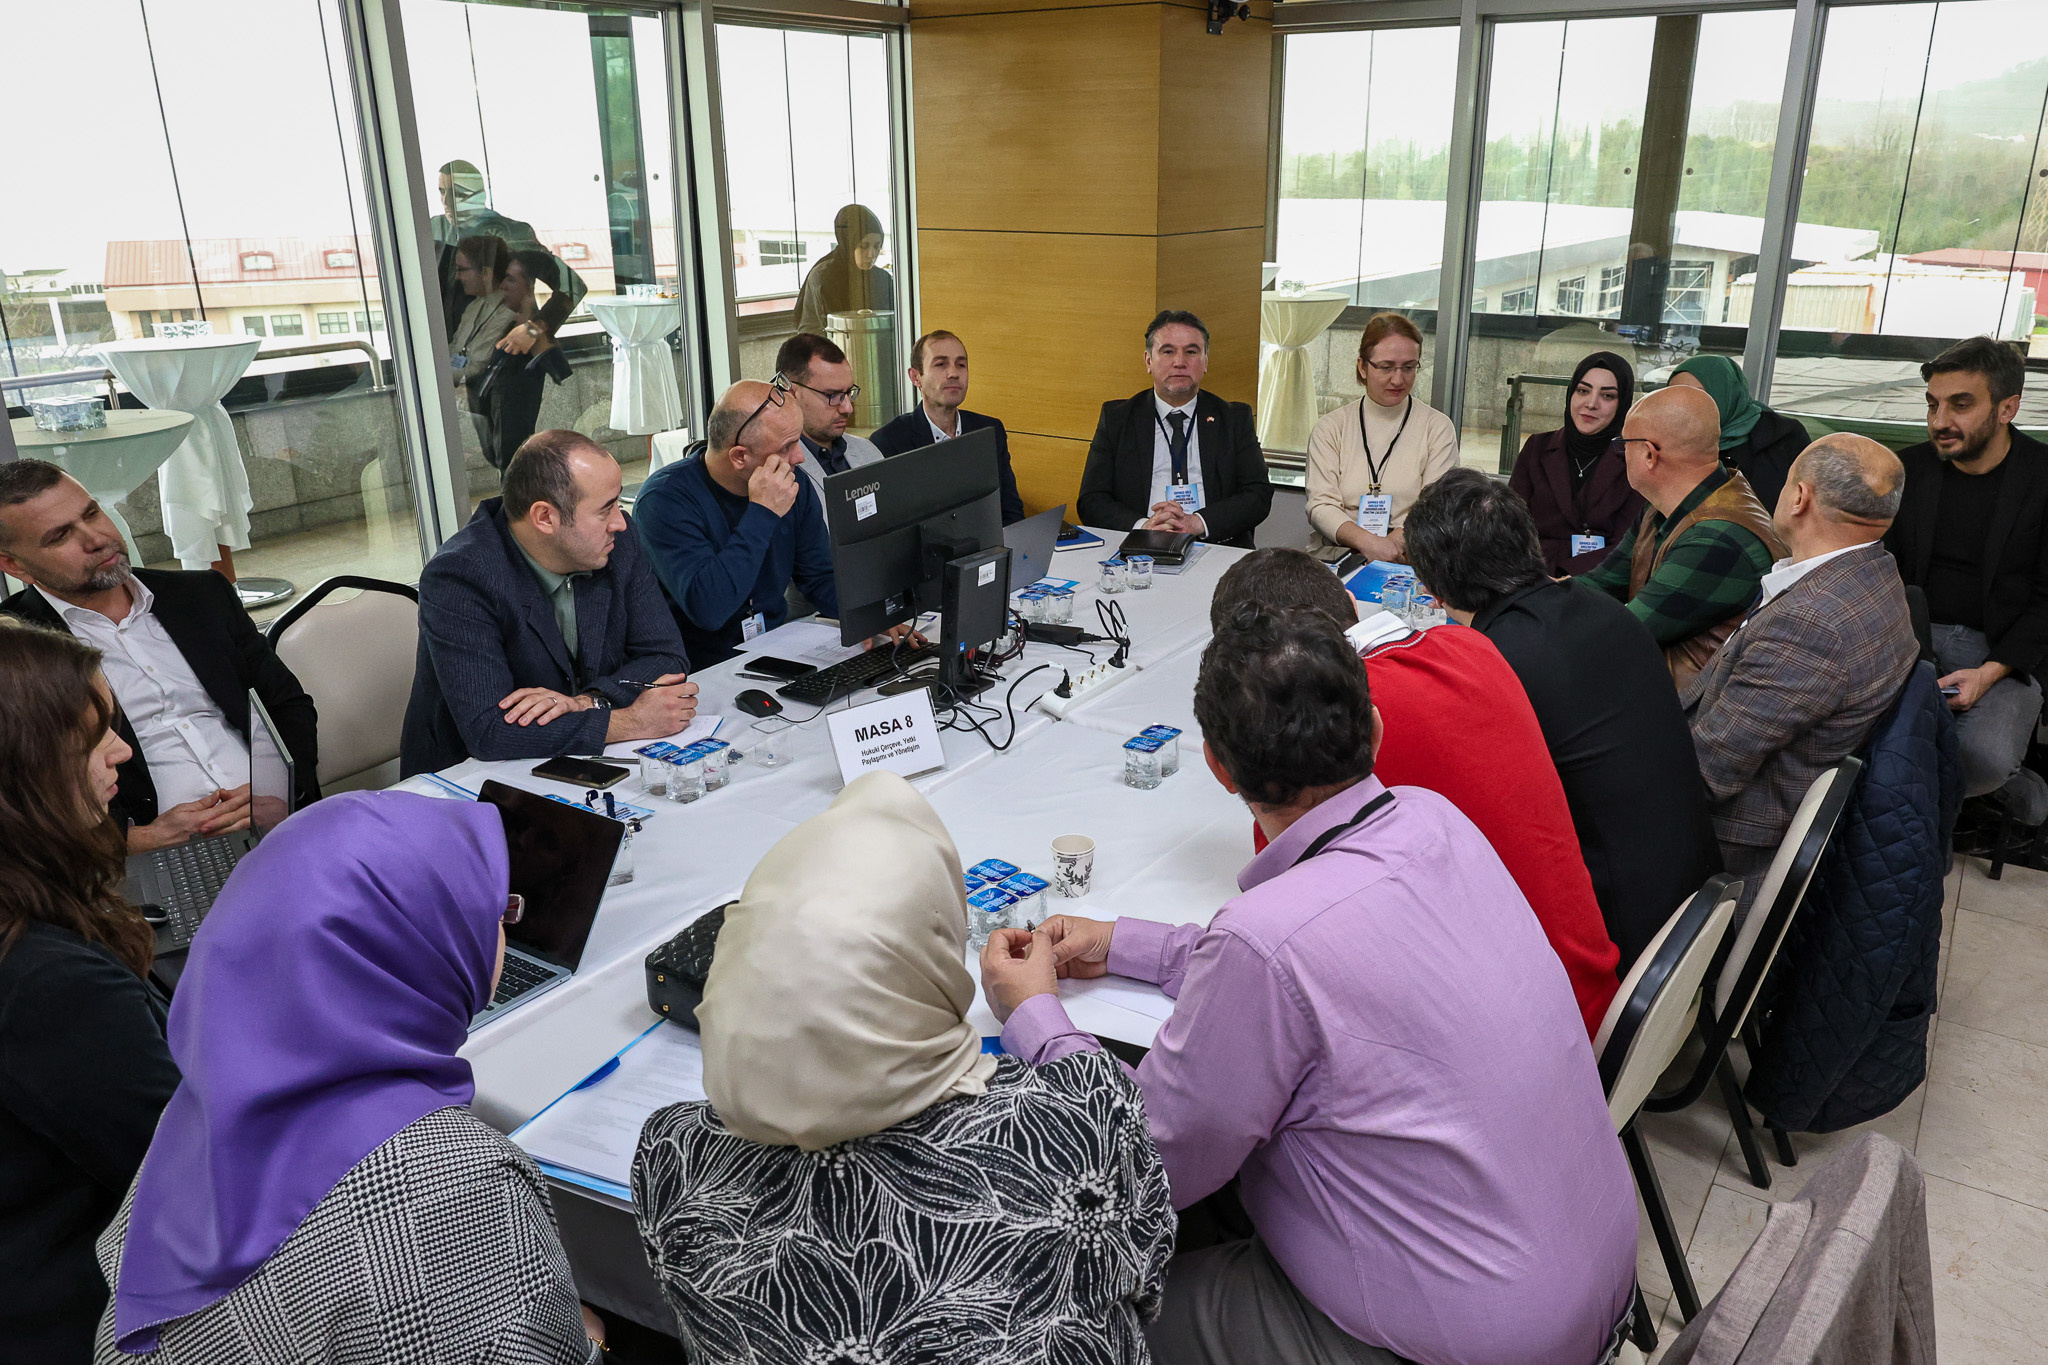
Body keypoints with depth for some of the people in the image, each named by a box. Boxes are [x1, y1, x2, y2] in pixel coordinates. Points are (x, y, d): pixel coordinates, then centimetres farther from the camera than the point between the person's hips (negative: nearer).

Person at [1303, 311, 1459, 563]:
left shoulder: (1437, 428, 11)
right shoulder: (1330, 427, 12)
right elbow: (1321, 505, 0)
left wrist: (1395, 542, -19)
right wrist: (1366, 541, -20)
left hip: (1407, 563, -1)